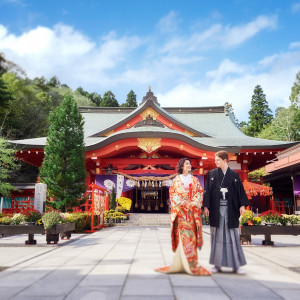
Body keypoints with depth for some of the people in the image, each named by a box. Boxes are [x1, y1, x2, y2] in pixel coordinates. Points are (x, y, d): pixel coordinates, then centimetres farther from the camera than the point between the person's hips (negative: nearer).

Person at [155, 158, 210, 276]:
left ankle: (191, 262, 5)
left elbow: (200, 192, 7)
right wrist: (180, 202, -9)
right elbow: (172, 193, 5)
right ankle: (182, 262, 4)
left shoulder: (194, 180, 12)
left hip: (192, 210, 1)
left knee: (191, 234, -3)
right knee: (182, 234, -5)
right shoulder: (176, 179, 9)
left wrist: (194, 202, -10)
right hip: (180, 210, -1)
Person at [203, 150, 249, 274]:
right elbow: (207, 191, 3)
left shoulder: (234, 175, 7)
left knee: (233, 236, 2)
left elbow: (240, 190, 5)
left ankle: (236, 265, 10)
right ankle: (217, 264, 11)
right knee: (217, 236, 3)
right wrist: (206, 207, -4)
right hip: (216, 208, 0)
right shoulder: (212, 174, 6)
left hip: (230, 209, 0)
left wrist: (242, 205, -5)